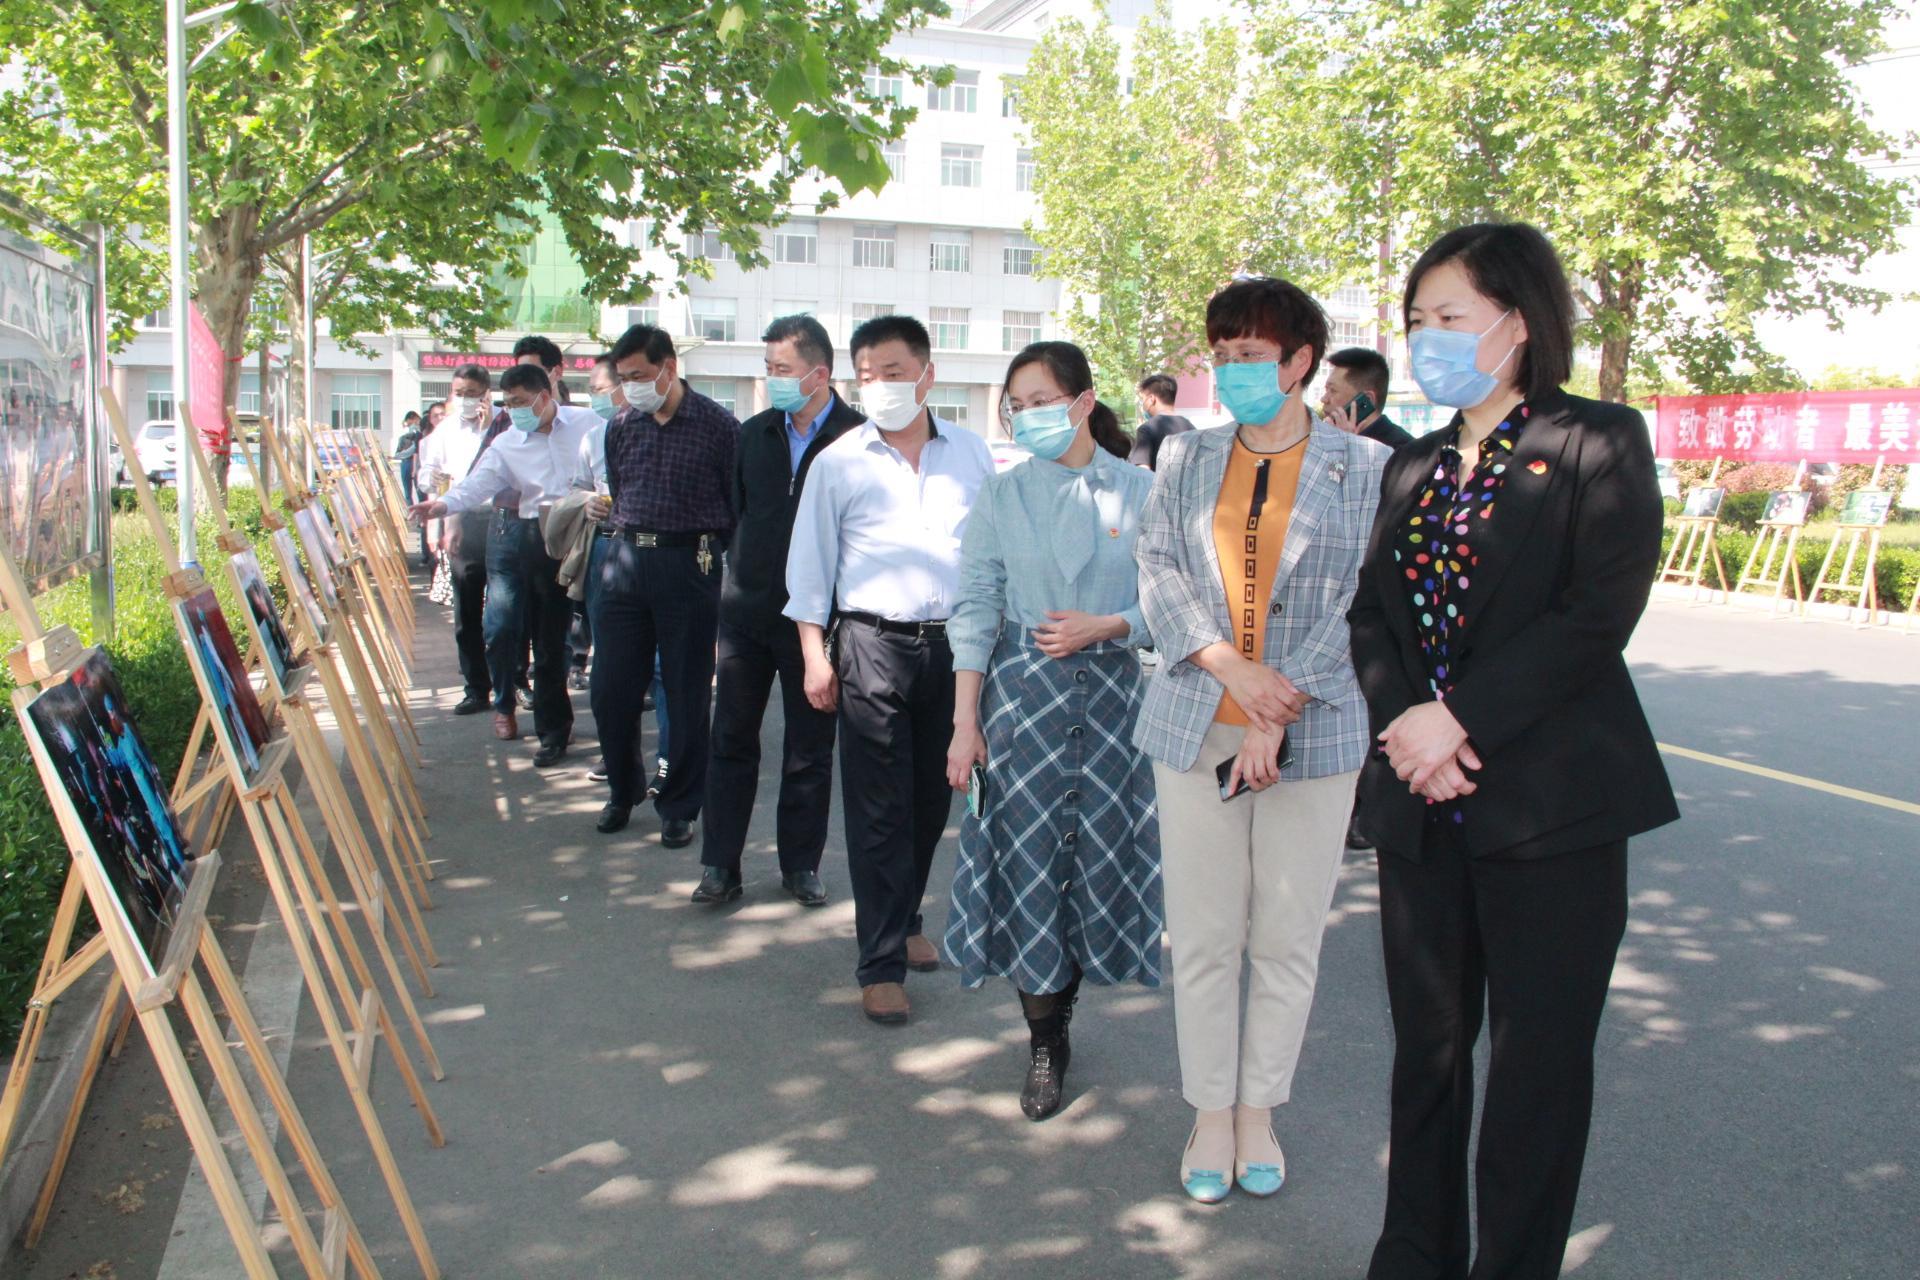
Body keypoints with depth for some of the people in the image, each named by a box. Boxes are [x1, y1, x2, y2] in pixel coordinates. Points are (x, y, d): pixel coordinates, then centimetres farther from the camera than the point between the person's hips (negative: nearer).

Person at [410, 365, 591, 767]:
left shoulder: (586, 427, 2)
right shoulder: (507, 445, 4)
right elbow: (477, 484, -9)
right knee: (547, 642, 5)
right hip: (540, 541, 2)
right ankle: (552, 731, 16)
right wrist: (445, 504, -26)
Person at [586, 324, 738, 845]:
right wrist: (614, 537, 9)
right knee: (610, 688, 7)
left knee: (688, 694, 4)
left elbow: (739, 507, -1)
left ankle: (680, 807, 18)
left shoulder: (718, 425, -5)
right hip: (624, 562, 4)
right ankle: (623, 791, 28)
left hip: (688, 566, -4)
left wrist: (710, 553, -3)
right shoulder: (621, 426, 10)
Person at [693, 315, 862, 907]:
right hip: (748, 609, 4)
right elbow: (738, 511, 15)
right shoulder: (754, 433, 8)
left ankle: (801, 864, 22)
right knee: (731, 740, 7)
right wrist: (737, 582, 9)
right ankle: (721, 866, 16)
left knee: (810, 749, 8)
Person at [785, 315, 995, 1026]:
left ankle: (906, 919, 34)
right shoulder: (838, 462, 2)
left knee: (933, 799, 13)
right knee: (878, 810, -2)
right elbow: (809, 562, 4)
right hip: (873, 646, -3)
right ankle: (882, 963, 7)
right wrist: (815, 653, -3)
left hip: (955, 645, 3)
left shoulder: (970, 452, 8)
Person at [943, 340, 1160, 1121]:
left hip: (1110, 691, 0)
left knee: (1100, 850, 4)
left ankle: (1059, 1012, 25)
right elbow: (975, 610, -1)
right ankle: (1044, 1040, 15)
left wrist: (1106, 626, -16)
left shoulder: (1138, 492, 1)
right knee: (1027, 855, 0)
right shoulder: (1001, 496, 3)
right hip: (1021, 695, 0)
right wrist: (965, 721, -6)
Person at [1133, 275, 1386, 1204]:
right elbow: (1159, 570, 3)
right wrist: (1229, 667, -13)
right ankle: (1210, 1114, 21)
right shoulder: (1186, 459, 10)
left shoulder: (1365, 468, 1)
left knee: (1288, 937, 7)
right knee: (1202, 936, 6)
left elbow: (1361, 604, -5)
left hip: (1313, 735, -2)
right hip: (1195, 728, 2)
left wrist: (1280, 713, -14)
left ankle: (1259, 1111, 24)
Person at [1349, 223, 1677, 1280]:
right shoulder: (1411, 466, 14)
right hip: (1421, 803, 5)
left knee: (1539, 1057, 5)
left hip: (1549, 801, -5)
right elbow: (1370, 609, 8)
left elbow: (1600, 612, -14)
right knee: (1427, 1043, 14)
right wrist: (1404, 719, -11)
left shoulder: (1599, 442, -3)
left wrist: (1462, 719, -18)